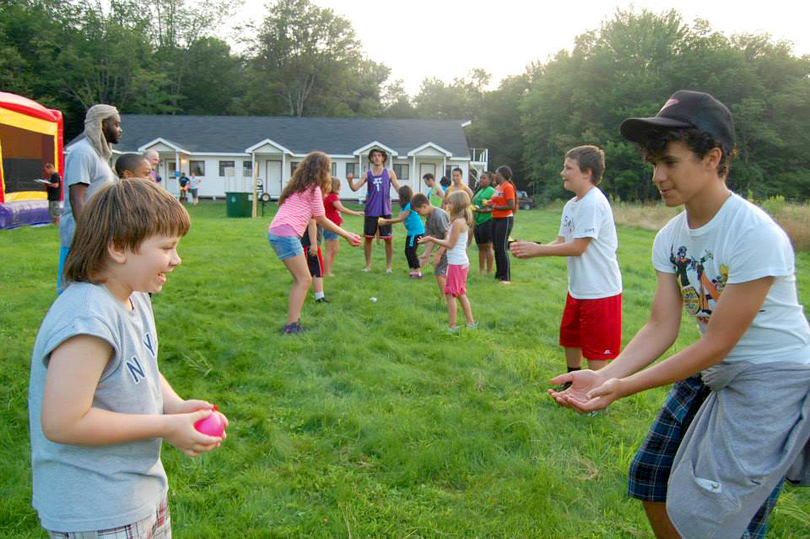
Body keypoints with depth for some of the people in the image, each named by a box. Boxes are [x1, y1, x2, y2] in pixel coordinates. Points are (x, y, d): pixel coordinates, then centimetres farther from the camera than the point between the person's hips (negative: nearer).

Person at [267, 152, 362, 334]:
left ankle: (292, 323, 14)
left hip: (276, 232, 9)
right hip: (287, 234, -9)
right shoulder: (313, 188, -5)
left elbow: (314, 218, 19)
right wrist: (346, 235, 8)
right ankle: (291, 325, -6)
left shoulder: (300, 186, 22)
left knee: (300, 279, 14)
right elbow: (322, 220, 0)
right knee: (304, 279, -4)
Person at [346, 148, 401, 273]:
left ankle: (388, 266, 13)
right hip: (371, 211, 1)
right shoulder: (367, 174, 6)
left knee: (388, 239, 0)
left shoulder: (389, 173, 4)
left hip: (385, 211, -1)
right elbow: (355, 188, 0)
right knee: (368, 238, 6)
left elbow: (399, 189, 2)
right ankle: (368, 265, 19)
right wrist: (350, 180, -19)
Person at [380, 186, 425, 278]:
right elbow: (400, 218, 7)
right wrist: (385, 221, 1)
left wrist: (386, 221, -12)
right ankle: (412, 270, 21)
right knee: (407, 251, 13)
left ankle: (418, 272, -3)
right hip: (411, 232, 10)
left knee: (411, 251, -8)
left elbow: (400, 219, -17)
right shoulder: (406, 205, 11)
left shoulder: (410, 205, -18)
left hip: (416, 232, -10)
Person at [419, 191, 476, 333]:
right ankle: (470, 323, 24)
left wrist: (431, 239, -13)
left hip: (456, 263, -10)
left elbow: (450, 244, -16)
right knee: (460, 294, 18)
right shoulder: (463, 221, 11)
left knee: (450, 294, -4)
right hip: (463, 262, 10)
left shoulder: (457, 222, -18)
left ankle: (452, 327, 0)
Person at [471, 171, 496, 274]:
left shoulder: (491, 190, -8)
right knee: (481, 247, 12)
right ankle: (481, 270, 19)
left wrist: (483, 210, -24)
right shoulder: (479, 190, 18)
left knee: (487, 247, -5)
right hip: (478, 222, 9)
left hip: (487, 222, -9)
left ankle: (489, 271, -1)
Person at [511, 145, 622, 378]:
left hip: (599, 290, -10)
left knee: (595, 349, 2)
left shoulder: (593, 203, -21)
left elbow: (578, 247, -22)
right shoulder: (571, 205, 8)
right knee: (570, 339, 22)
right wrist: (530, 250, -9)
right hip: (577, 287, 10)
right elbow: (561, 241, 7)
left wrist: (536, 249, -17)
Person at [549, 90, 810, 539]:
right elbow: (661, 327, -7)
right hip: (712, 372, 7)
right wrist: (603, 376, -22)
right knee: (652, 476, 12)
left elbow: (717, 344, -24)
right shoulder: (670, 237, -3)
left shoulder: (756, 236, -26)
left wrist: (623, 388, -26)